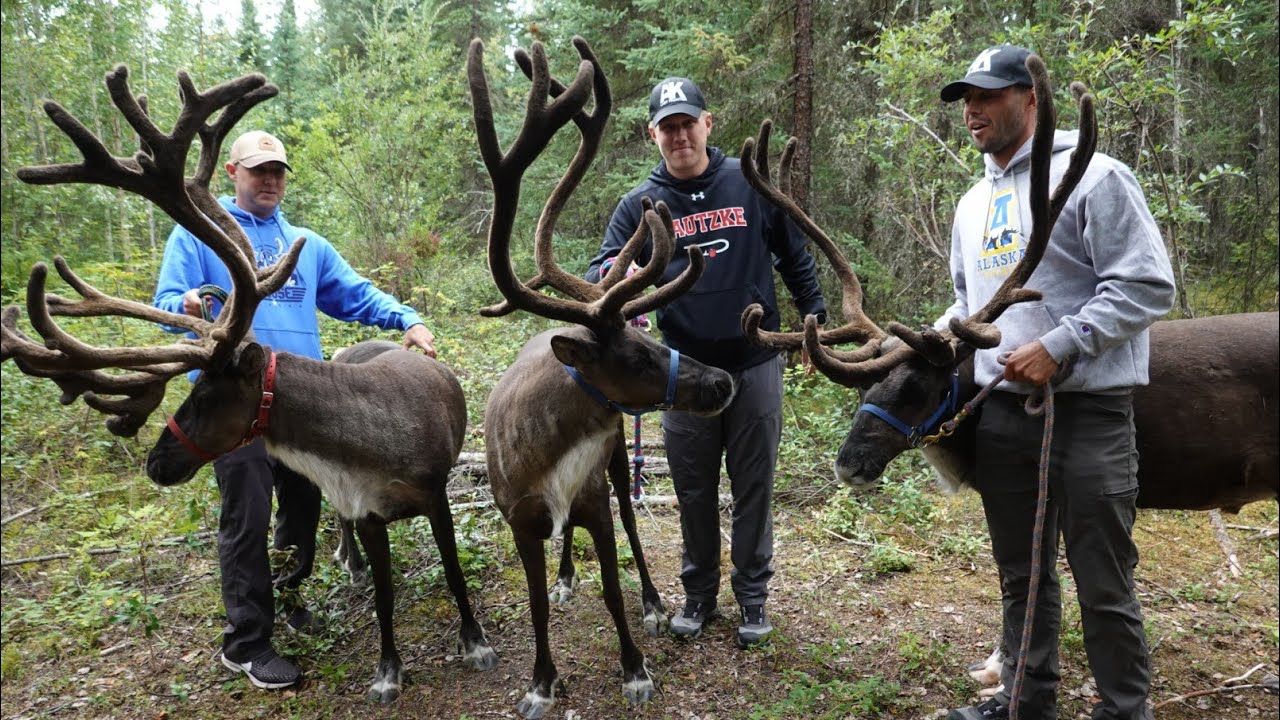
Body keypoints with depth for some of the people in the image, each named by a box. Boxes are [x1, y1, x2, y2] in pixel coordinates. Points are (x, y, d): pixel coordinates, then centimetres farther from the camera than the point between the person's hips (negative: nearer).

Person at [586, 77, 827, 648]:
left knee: (753, 488, 9)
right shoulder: (640, 204, 1)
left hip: (755, 365, 0)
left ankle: (753, 596, 25)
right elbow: (600, 272, -6)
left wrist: (814, 314, 5)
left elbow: (794, 254, 9)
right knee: (694, 492, 12)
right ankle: (699, 594, 29)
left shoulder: (751, 185, 1)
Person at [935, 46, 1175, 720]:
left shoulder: (1092, 177, -7)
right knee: (1021, 575, 17)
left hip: (1086, 410, -7)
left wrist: (1056, 347, -20)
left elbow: (1148, 286, -13)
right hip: (1001, 411, 7)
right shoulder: (973, 204, 16)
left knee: (1103, 583, 3)